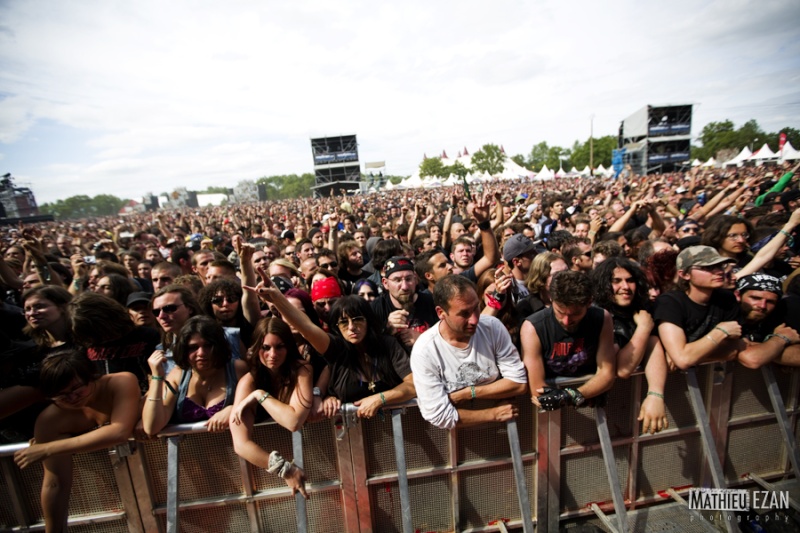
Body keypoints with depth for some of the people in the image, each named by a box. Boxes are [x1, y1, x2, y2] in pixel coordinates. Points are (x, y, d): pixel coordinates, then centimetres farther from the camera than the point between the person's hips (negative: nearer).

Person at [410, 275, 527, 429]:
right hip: (457, 434, -3)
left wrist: (467, 393, -15)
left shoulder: (492, 326, -10)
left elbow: (519, 382, -8)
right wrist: (494, 414, -13)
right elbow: (439, 416, -18)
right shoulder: (424, 351, -19)